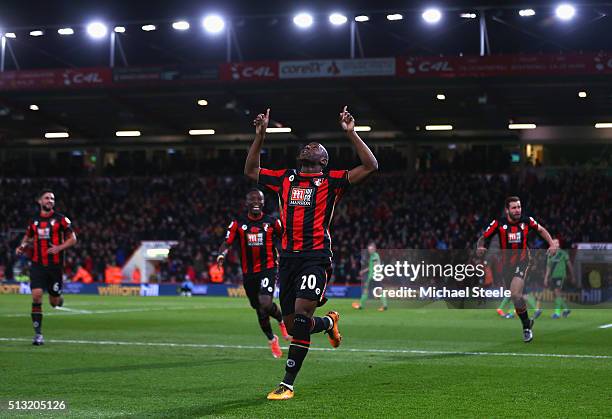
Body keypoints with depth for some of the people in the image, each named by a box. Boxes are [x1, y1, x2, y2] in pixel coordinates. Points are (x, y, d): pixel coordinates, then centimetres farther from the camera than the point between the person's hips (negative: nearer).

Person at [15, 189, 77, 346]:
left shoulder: (60, 219, -1)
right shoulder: (34, 220, 9)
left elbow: (72, 239, 1)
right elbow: (28, 237, 25)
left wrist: (59, 248, -15)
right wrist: (22, 246, 4)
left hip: (55, 265, -2)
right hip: (37, 265, 2)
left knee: (55, 302, 5)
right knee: (36, 295, -14)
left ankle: (59, 298, 45)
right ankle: (38, 334, -7)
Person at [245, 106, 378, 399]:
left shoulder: (331, 181, 7)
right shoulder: (285, 179, 19)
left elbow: (370, 167, 0)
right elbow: (251, 171, 31)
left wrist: (351, 133, -3)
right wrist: (260, 135, 22)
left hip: (316, 257, -5)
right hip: (288, 257, 5)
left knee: (301, 317, -18)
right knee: (292, 326, 7)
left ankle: (287, 384, -12)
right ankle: (329, 322, 40)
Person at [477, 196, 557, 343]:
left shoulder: (527, 221, -8)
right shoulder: (498, 223, -9)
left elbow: (541, 230, 11)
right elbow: (483, 238, -4)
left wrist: (552, 244, -1)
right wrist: (480, 247, -26)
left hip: (522, 261, -3)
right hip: (506, 263, 3)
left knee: (515, 293, -22)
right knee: (515, 297, 12)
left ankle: (526, 327, -7)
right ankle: (527, 322, 36)